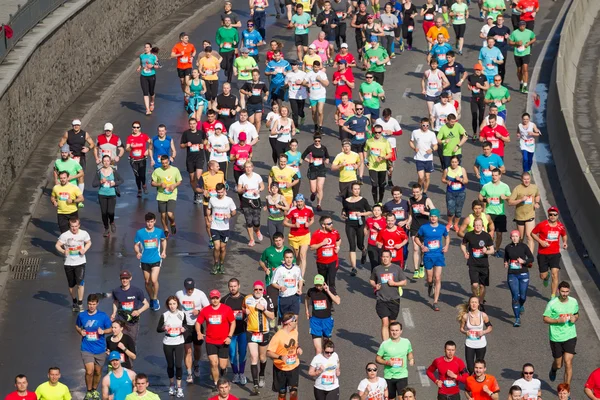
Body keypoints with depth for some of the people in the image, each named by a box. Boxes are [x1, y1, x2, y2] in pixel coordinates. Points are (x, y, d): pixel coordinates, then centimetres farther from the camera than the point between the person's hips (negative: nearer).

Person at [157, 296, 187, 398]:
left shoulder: (182, 314, -3)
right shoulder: (164, 315, -7)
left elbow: (185, 324, 14)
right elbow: (158, 329, -2)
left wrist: (184, 328, -9)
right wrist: (164, 328, -23)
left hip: (179, 343, 0)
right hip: (168, 343, 0)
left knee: (178, 365, -7)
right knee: (170, 365, 11)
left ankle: (179, 387, 5)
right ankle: (171, 385, 31)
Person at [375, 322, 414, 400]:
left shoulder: (406, 342, -1)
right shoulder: (385, 344, -8)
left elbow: (410, 353, 18)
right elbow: (377, 359, -2)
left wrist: (411, 359, -5)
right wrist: (387, 362, -20)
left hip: (402, 375, 0)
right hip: (389, 376, 0)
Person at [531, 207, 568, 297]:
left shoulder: (561, 226, 1)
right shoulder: (542, 225, -9)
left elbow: (564, 235, 21)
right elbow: (533, 233, 2)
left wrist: (565, 242, 0)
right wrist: (540, 241, -13)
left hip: (555, 253, 1)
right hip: (542, 254, -1)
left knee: (555, 274, -14)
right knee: (543, 276, 7)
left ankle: (553, 296, -8)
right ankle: (546, 277, 47)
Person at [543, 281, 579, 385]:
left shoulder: (573, 302, 0)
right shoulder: (552, 303, -11)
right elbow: (545, 319, -5)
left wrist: (575, 318, -7)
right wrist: (558, 320, -21)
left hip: (570, 337, 1)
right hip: (556, 337, -1)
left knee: (568, 363, -10)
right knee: (558, 364, 12)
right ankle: (553, 369, 51)